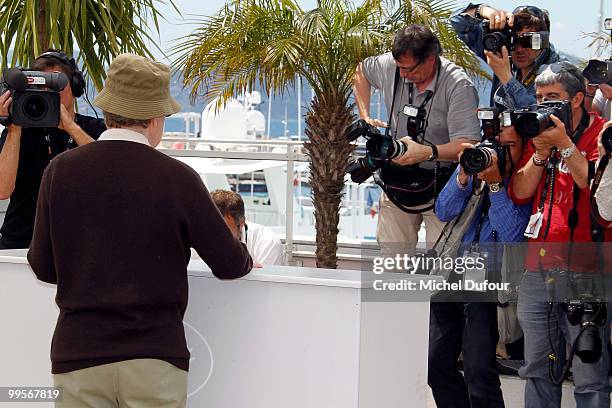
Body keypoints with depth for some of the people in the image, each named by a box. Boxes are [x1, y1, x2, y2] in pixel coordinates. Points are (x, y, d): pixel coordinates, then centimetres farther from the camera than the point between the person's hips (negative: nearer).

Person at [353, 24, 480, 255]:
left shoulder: (458, 86, -20)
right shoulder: (390, 65, -5)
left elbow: (468, 145, -26)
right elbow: (361, 72, 20)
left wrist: (427, 152, -40)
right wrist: (365, 117, 10)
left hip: (441, 185, -5)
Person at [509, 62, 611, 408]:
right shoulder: (541, 134, 18)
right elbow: (519, 193, 10)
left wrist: (565, 145, -15)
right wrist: (541, 153, -3)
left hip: (584, 271, -6)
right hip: (538, 270, 6)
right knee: (538, 372, 11)